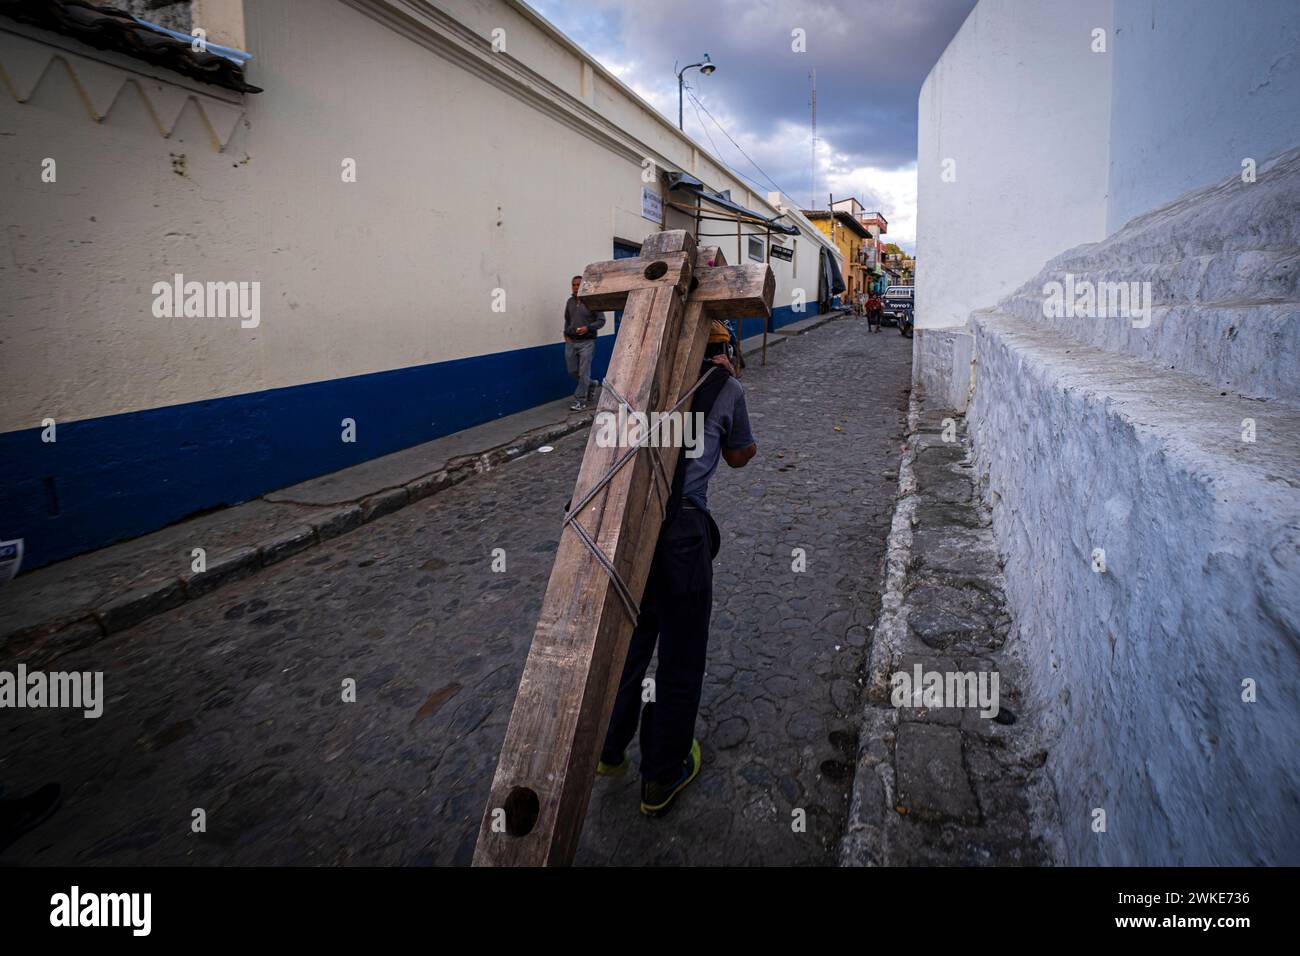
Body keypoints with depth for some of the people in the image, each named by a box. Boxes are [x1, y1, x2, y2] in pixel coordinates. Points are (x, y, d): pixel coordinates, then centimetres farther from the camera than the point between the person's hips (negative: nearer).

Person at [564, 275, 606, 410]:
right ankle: (590, 386, 34)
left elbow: (601, 320, -6)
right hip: (571, 342, 6)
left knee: (583, 372, -5)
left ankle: (580, 400, 3)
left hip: (586, 342, -6)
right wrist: (566, 333, 8)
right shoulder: (570, 302, 10)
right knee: (572, 371, 10)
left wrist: (588, 328, -20)